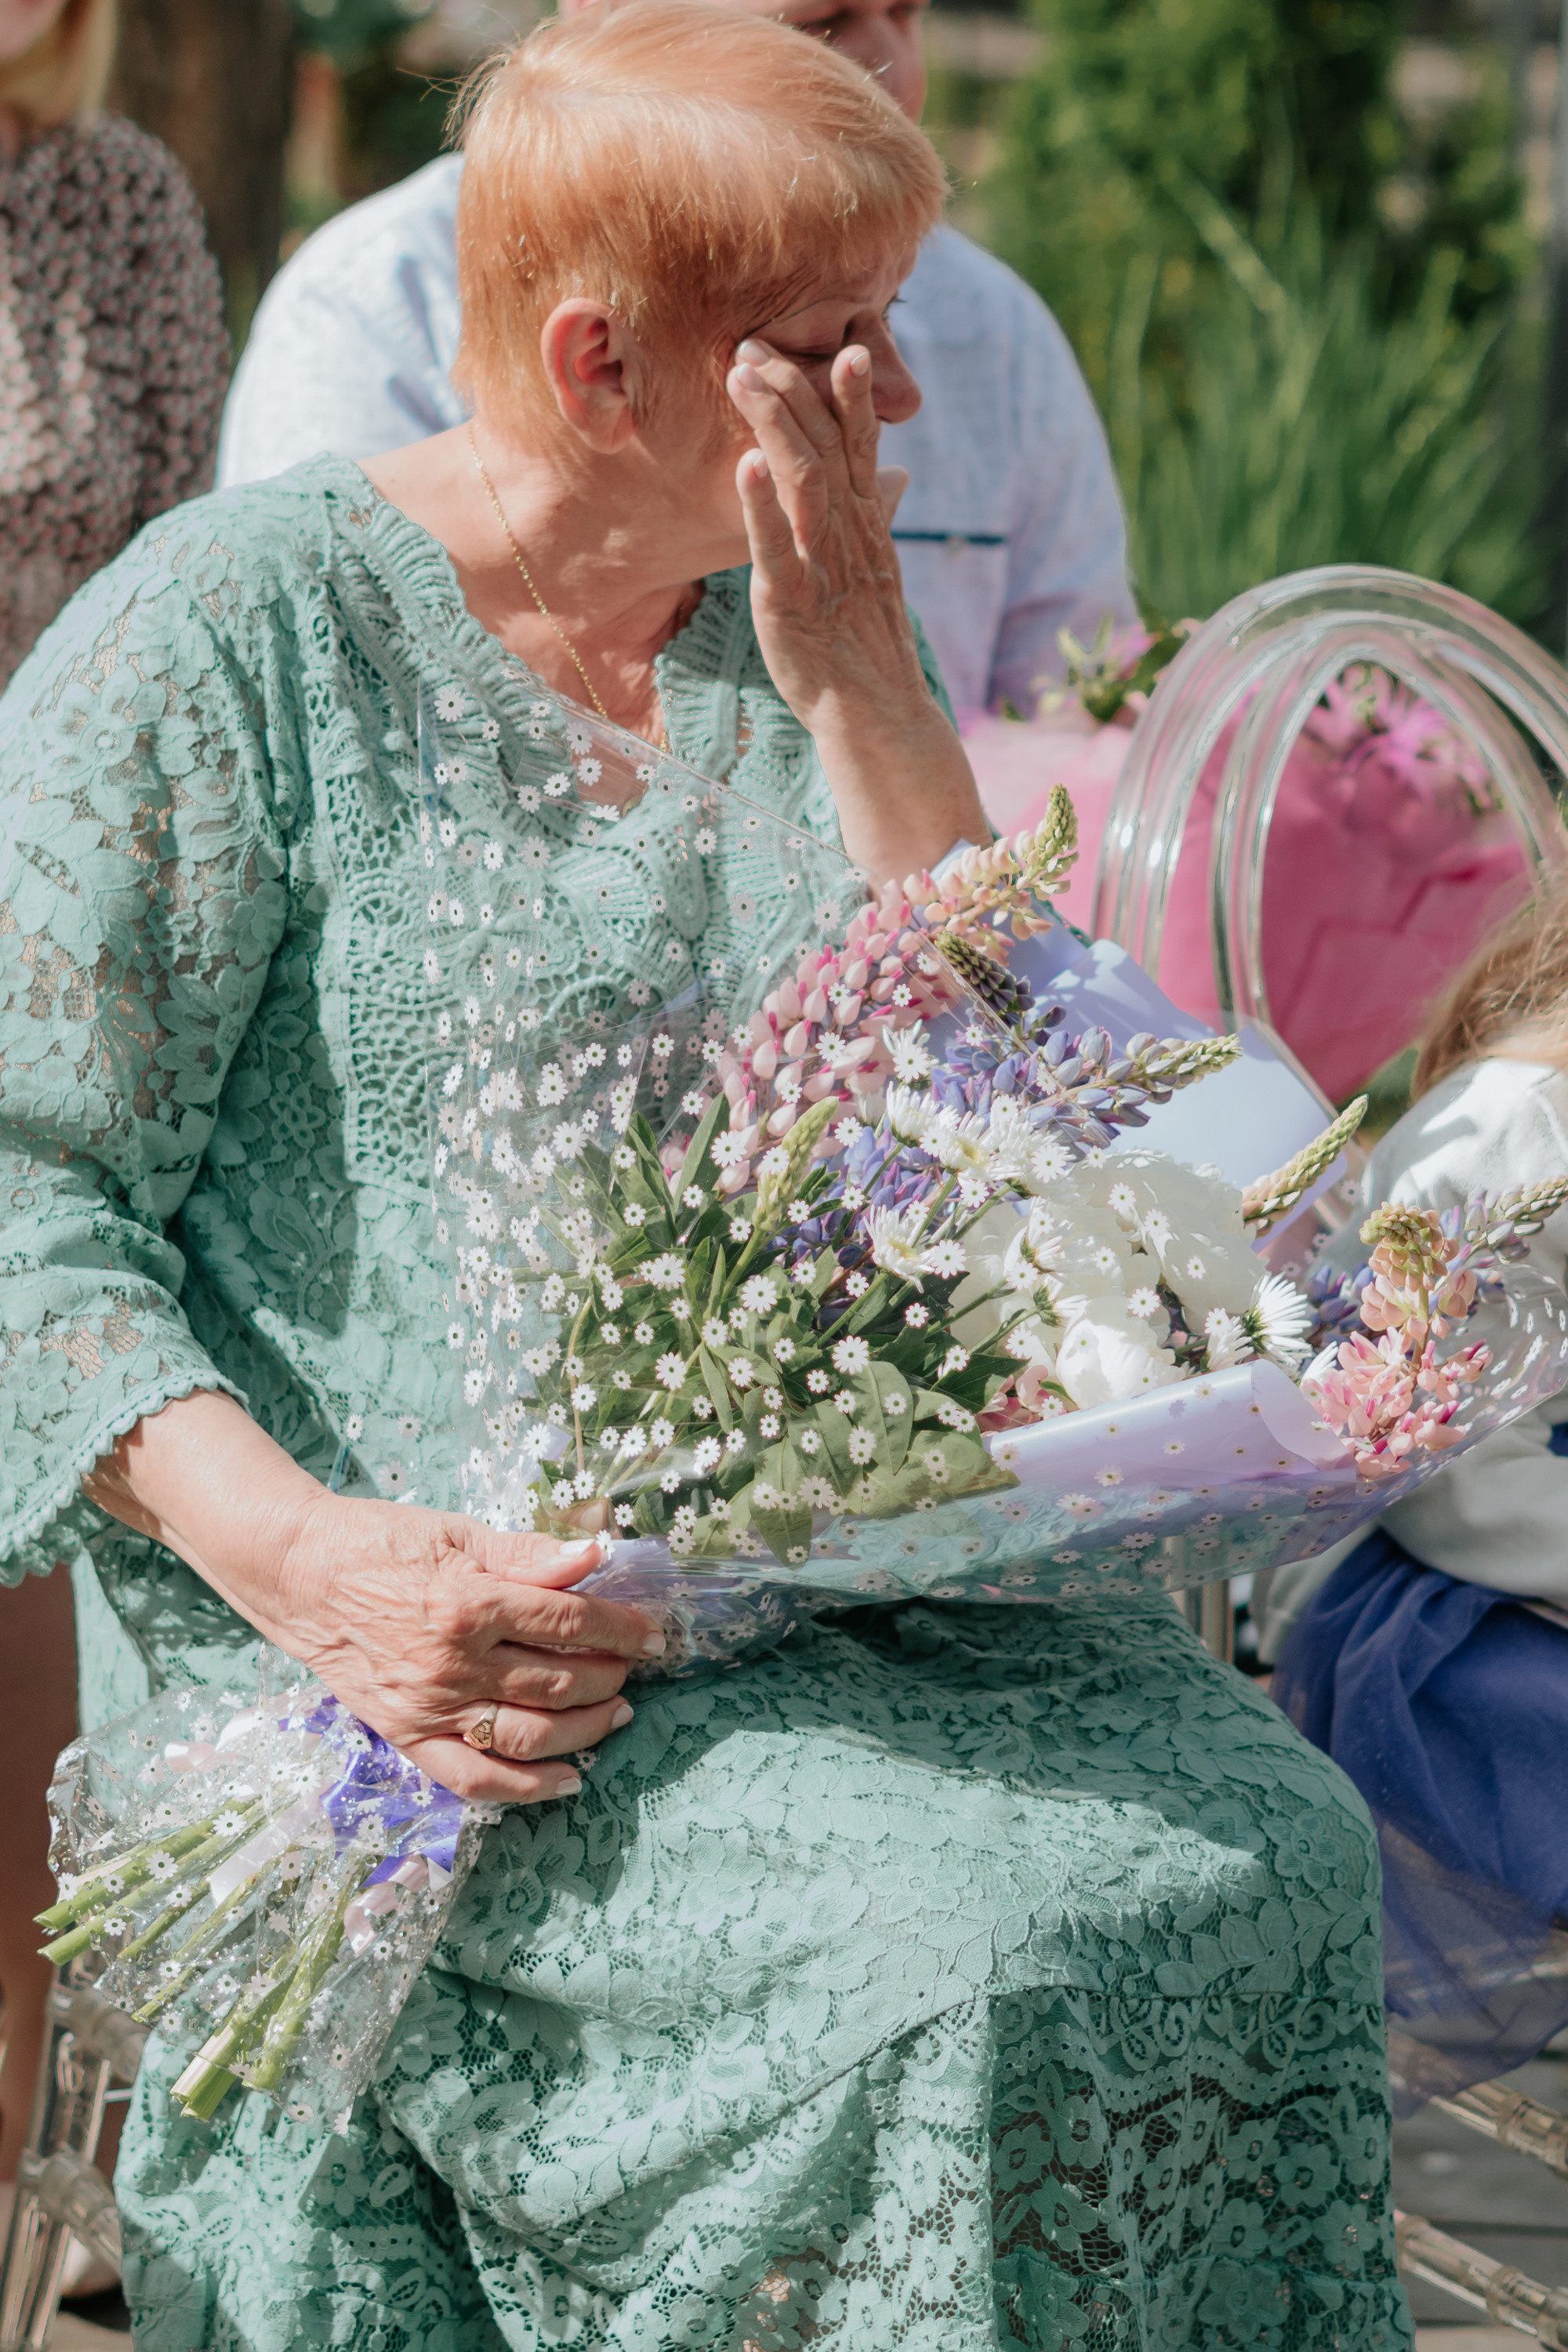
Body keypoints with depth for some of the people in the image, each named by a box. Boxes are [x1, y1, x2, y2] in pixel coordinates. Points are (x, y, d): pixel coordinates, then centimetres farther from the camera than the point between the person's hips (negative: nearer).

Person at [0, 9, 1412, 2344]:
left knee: (1271, 1849, -17)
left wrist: (858, 666, -4)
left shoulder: (787, 637, 12)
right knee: (960, 1954, -27)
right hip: (433, 1622, -6)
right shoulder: (235, 626, -7)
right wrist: (308, 1562, -24)